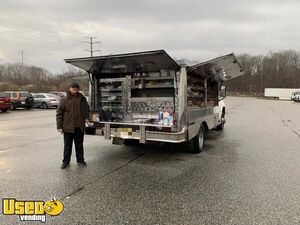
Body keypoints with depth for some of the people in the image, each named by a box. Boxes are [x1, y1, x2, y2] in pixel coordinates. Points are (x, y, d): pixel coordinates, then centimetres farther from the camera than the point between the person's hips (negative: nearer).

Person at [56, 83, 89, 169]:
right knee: (67, 146, 8)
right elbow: (59, 113, -4)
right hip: (68, 128, -3)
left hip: (79, 127, 3)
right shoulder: (64, 100, -3)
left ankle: (80, 160, 28)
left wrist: (86, 117, 4)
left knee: (79, 145, 14)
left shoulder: (82, 99, 7)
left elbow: (86, 109, 22)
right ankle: (66, 162, 21)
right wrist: (59, 126, -7)